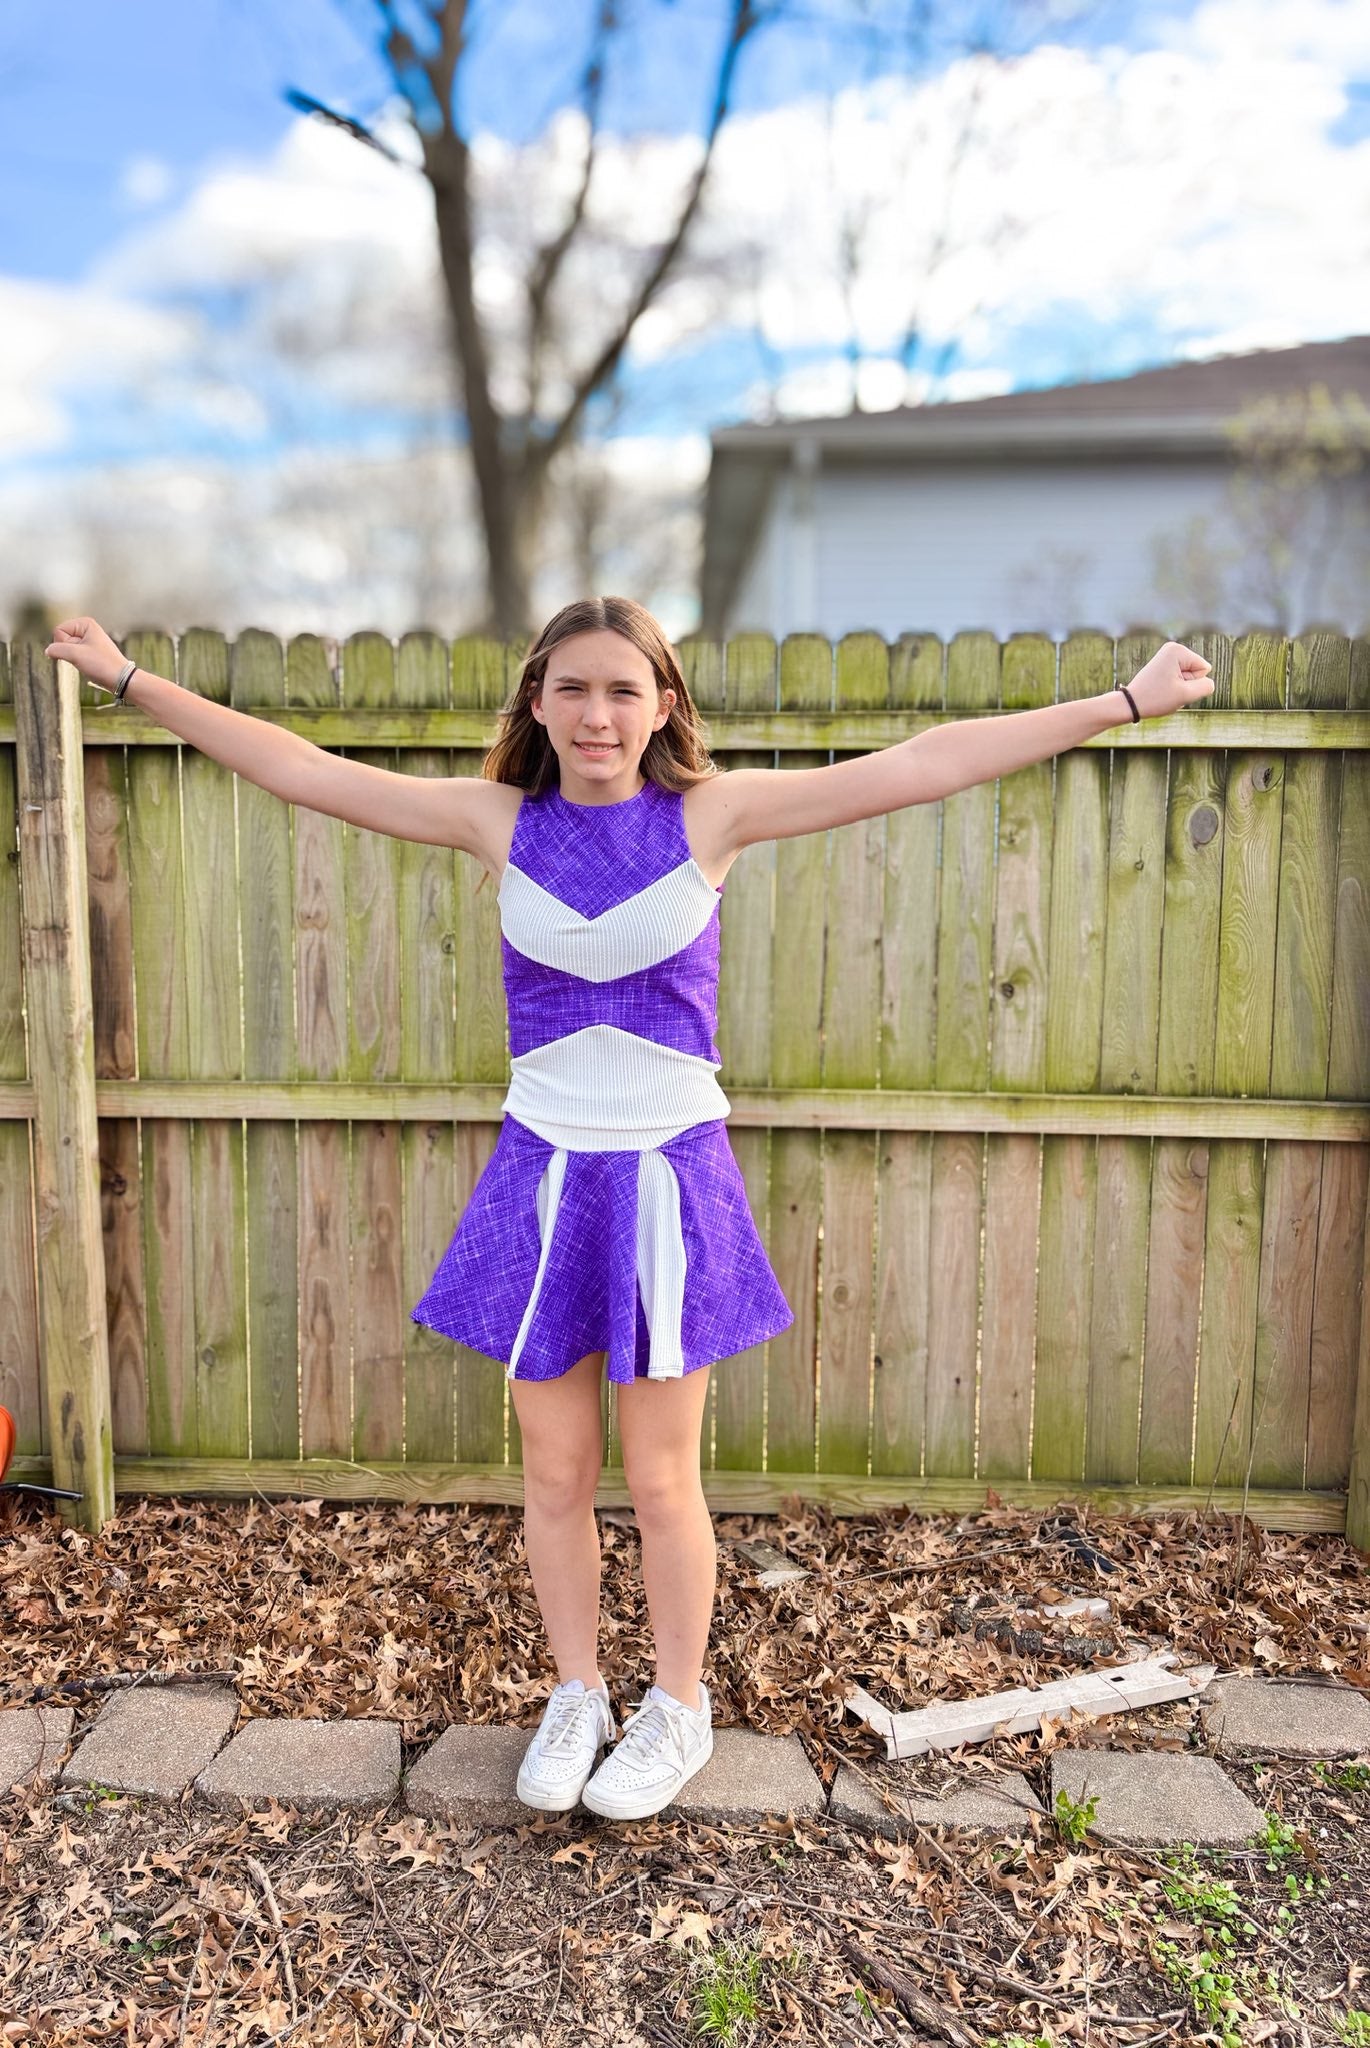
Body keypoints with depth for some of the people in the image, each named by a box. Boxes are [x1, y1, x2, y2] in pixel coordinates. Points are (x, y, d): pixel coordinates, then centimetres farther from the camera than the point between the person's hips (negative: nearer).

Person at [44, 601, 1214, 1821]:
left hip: (669, 1179, -2)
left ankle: (680, 1712, 36)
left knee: (662, 1482, 10)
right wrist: (133, 682, 6)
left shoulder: (712, 815, -6)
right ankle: (577, 1700, 39)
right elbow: (297, 768, 4)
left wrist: (1126, 703, -10)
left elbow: (926, 764, -9)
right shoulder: (499, 822, 0)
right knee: (556, 1474, 14)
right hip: (541, 1177, 2)